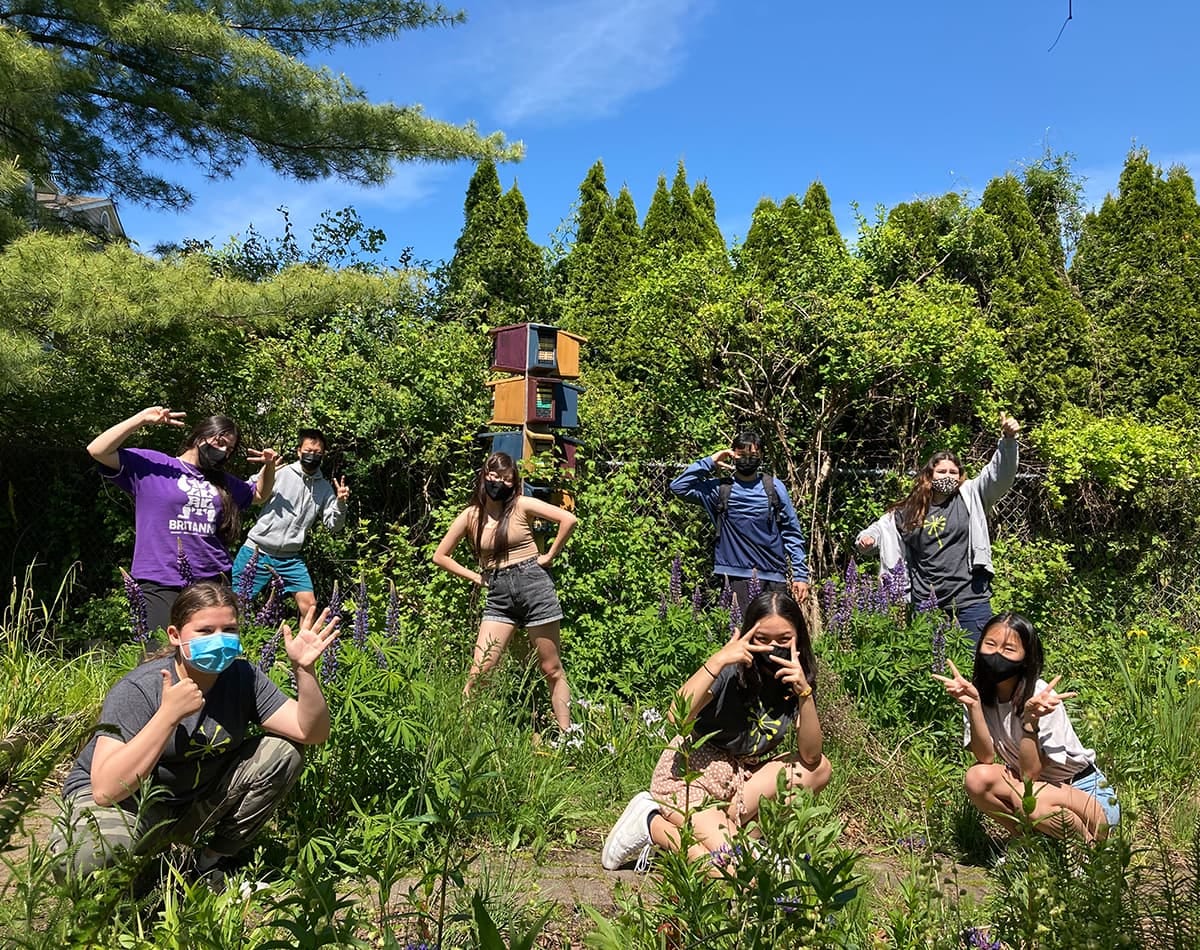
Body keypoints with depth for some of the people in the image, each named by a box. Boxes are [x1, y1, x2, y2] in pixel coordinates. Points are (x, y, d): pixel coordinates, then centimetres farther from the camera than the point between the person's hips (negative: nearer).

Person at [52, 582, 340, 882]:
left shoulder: (243, 678, -11)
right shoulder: (138, 689, -25)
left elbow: (311, 732, -15)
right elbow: (106, 790, -35)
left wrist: (304, 669, -31)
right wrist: (170, 713, -40)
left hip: (196, 800, 5)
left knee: (282, 753, -14)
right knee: (87, 855, -38)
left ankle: (215, 859, 5)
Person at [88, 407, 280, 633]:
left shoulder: (224, 483, 22)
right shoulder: (151, 465, 4)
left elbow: (260, 496, 35)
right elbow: (97, 450, -4)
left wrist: (269, 466, 16)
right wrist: (142, 419, -10)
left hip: (214, 583, 5)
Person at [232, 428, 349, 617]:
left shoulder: (325, 488, 6)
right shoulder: (279, 473, -6)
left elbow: (333, 525, 6)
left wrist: (340, 503, -14)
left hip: (289, 558, 3)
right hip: (257, 551, -3)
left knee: (309, 604, -1)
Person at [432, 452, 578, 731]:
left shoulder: (522, 506, -2)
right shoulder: (470, 516, 4)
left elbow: (568, 519, -8)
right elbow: (440, 556, 12)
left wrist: (549, 556, -4)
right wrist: (475, 577, 6)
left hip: (533, 584, -2)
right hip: (498, 596, 3)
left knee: (552, 670, 5)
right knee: (478, 672, -7)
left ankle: (566, 735, 14)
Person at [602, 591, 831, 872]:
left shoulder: (794, 678, -3)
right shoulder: (732, 671, -19)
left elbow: (811, 756, -10)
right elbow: (677, 718, -34)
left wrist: (805, 692, -23)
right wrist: (717, 660, -39)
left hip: (741, 776, 7)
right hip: (689, 775, -7)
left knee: (820, 770, -13)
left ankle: (726, 823, -8)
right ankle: (653, 824, -2)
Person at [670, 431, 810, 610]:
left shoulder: (774, 488, 7)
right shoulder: (720, 489, 5)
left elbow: (791, 533, 7)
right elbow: (678, 486, -4)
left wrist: (800, 575, 2)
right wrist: (709, 462, -3)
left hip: (773, 577, 1)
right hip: (736, 577, -1)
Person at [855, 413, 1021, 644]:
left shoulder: (971, 497, 3)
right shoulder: (909, 511, 8)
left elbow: (999, 474, -8)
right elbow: (882, 527, 18)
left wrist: (1008, 439, -23)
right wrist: (867, 539, -5)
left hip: (969, 601, -2)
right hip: (925, 604, 2)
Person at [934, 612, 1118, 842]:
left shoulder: (1040, 697, -22)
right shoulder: (980, 691, -8)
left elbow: (1029, 773, -23)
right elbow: (986, 758, -17)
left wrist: (1031, 718, -36)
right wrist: (973, 704, -29)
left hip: (1086, 794, -4)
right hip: (1038, 787, 4)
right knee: (978, 777, -24)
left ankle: (1091, 846, -4)